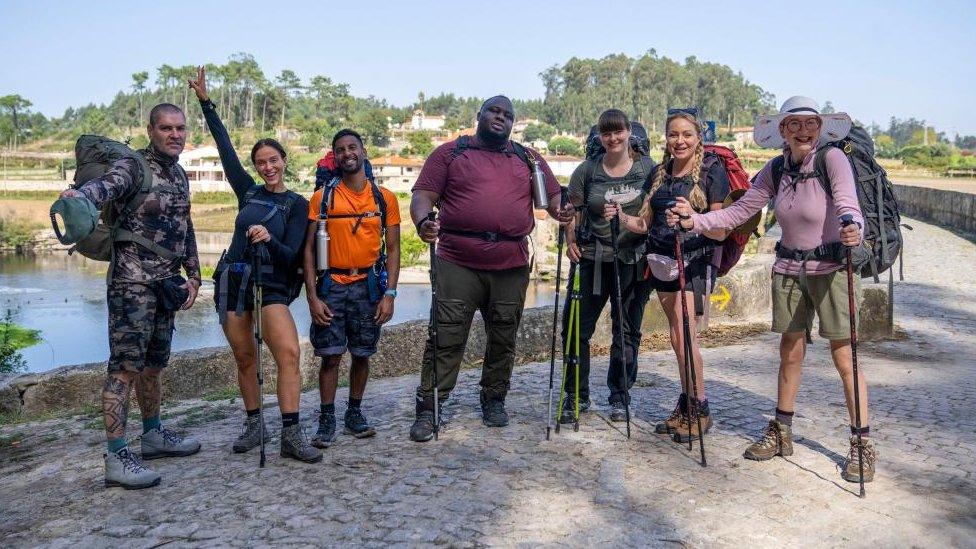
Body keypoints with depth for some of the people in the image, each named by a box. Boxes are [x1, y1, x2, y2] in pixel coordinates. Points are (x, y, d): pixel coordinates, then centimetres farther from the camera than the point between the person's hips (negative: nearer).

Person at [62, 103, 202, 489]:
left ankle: (153, 435, 31)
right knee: (125, 367, -8)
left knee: (153, 365, 18)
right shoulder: (133, 167, -10)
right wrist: (78, 195, -55)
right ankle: (116, 458, -5)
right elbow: (105, 185, -33)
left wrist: (193, 275, 18)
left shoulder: (179, 175, 15)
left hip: (166, 284, 8)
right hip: (132, 283, -8)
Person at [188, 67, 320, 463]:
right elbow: (224, 147, 11)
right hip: (231, 282, 4)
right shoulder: (248, 191, 11)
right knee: (245, 360, 6)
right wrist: (206, 102, 10)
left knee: (289, 354, -21)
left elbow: (291, 254, -5)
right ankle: (253, 426, 20)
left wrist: (269, 240, -26)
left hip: (271, 287, -3)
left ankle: (291, 435, -21)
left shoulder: (297, 204, 2)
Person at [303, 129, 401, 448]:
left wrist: (389, 293, -4)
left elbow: (392, 248, 4)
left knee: (362, 354, 8)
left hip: (369, 286, 1)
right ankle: (326, 420, 12)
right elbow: (309, 248, 0)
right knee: (330, 355, -1)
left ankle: (355, 414, 24)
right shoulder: (323, 197, 1)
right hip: (331, 285, -1)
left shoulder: (384, 198, 3)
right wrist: (312, 296, -7)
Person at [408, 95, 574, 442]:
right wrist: (423, 222, -20)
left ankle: (494, 400, 27)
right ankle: (428, 408, 6)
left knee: (503, 339, 11)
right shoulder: (450, 153, 10)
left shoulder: (529, 159, 18)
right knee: (445, 338, -3)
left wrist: (561, 211, -9)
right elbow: (423, 195, 2)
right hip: (458, 264, -3)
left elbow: (553, 195, 16)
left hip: (511, 267, 3)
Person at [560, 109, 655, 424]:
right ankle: (577, 397, 14)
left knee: (627, 331, 9)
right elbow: (573, 211, 5)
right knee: (576, 326, -1)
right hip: (592, 258, 0)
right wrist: (570, 241, -10)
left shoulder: (648, 169, 4)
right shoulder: (587, 170, 3)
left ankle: (619, 398, 23)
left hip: (634, 259, 0)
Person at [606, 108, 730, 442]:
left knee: (683, 335, -12)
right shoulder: (659, 173, 12)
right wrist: (620, 217, -6)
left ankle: (700, 411, 2)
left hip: (695, 260, -6)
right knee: (676, 336, 10)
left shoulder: (711, 172, -6)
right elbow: (645, 223, 13)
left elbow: (721, 232, -9)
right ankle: (685, 406, 20)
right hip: (662, 261, 6)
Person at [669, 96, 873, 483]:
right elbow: (740, 211, 2)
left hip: (830, 267, -5)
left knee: (844, 357, -3)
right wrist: (695, 221, -10)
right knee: (790, 352, 13)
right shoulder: (776, 170, 3)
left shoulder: (832, 158, -12)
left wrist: (853, 228, -49)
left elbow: (847, 203, -27)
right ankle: (781, 433, 26)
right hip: (788, 268, 5)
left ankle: (862, 444, 10)